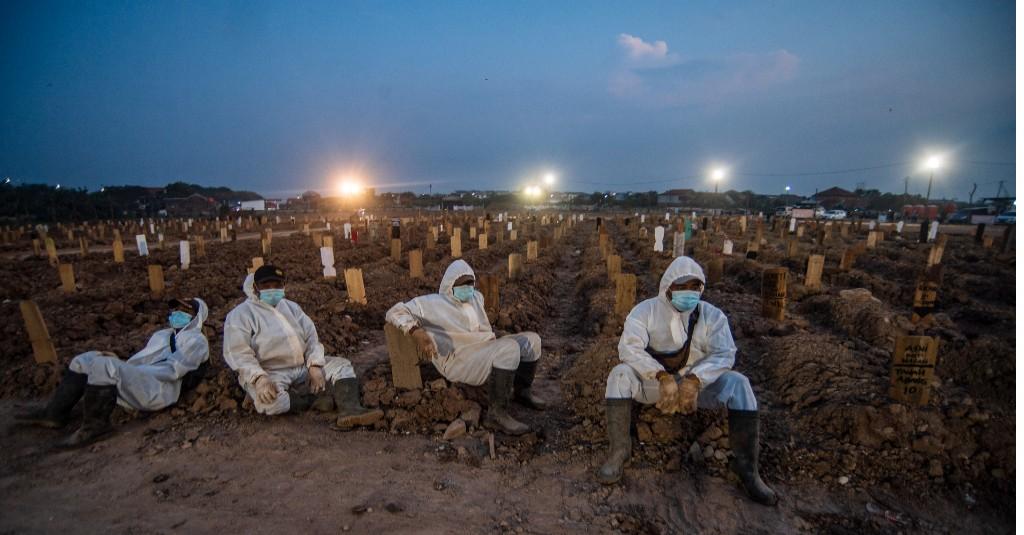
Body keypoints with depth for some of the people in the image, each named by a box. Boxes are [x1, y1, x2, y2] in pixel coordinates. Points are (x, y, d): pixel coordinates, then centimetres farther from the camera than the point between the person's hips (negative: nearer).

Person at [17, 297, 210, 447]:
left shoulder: (196, 340, 0)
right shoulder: (162, 335, 30)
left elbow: (172, 370, -12)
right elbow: (141, 360, 22)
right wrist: (119, 363, 2)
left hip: (159, 390, -9)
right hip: (140, 383, 10)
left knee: (105, 365, -28)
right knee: (85, 360, 11)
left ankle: (95, 425, -17)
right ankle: (55, 414, 6)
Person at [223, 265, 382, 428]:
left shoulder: (291, 307, 14)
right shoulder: (241, 315, -4)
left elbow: (311, 336, 8)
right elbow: (238, 353, -15)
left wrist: (315, 366, -9)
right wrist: (259, 378, -31)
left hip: (303, 366, 6)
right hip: (270, 373, -6)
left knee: (342, 365, -7)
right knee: (269, 400, -38)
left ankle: (350, 410, -31)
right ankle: (316, 400, -21)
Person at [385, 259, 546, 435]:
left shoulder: (476, 297, 20)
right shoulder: (432, 303, -1)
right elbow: (395, 312, -8)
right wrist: (418, 332, -26)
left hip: (486, 351, 8)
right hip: (459, 360, -8)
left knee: (532, 340, 2)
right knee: (509, 348, -32)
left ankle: (522, 390, 19)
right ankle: (497, 414, -27)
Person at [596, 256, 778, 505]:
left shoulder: (712, 315, -3)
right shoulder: (645, 311, -9)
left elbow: (724, 353, -12)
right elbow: (629, 347, -21)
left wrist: (693, 381, -30)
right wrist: (663, 377, -35)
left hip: (696, 384, 1)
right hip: (653, 382, -1)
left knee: (738, 383, -23)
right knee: (620, 375, -29)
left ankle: (746, 466, -15)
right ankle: (618, 451, -22)